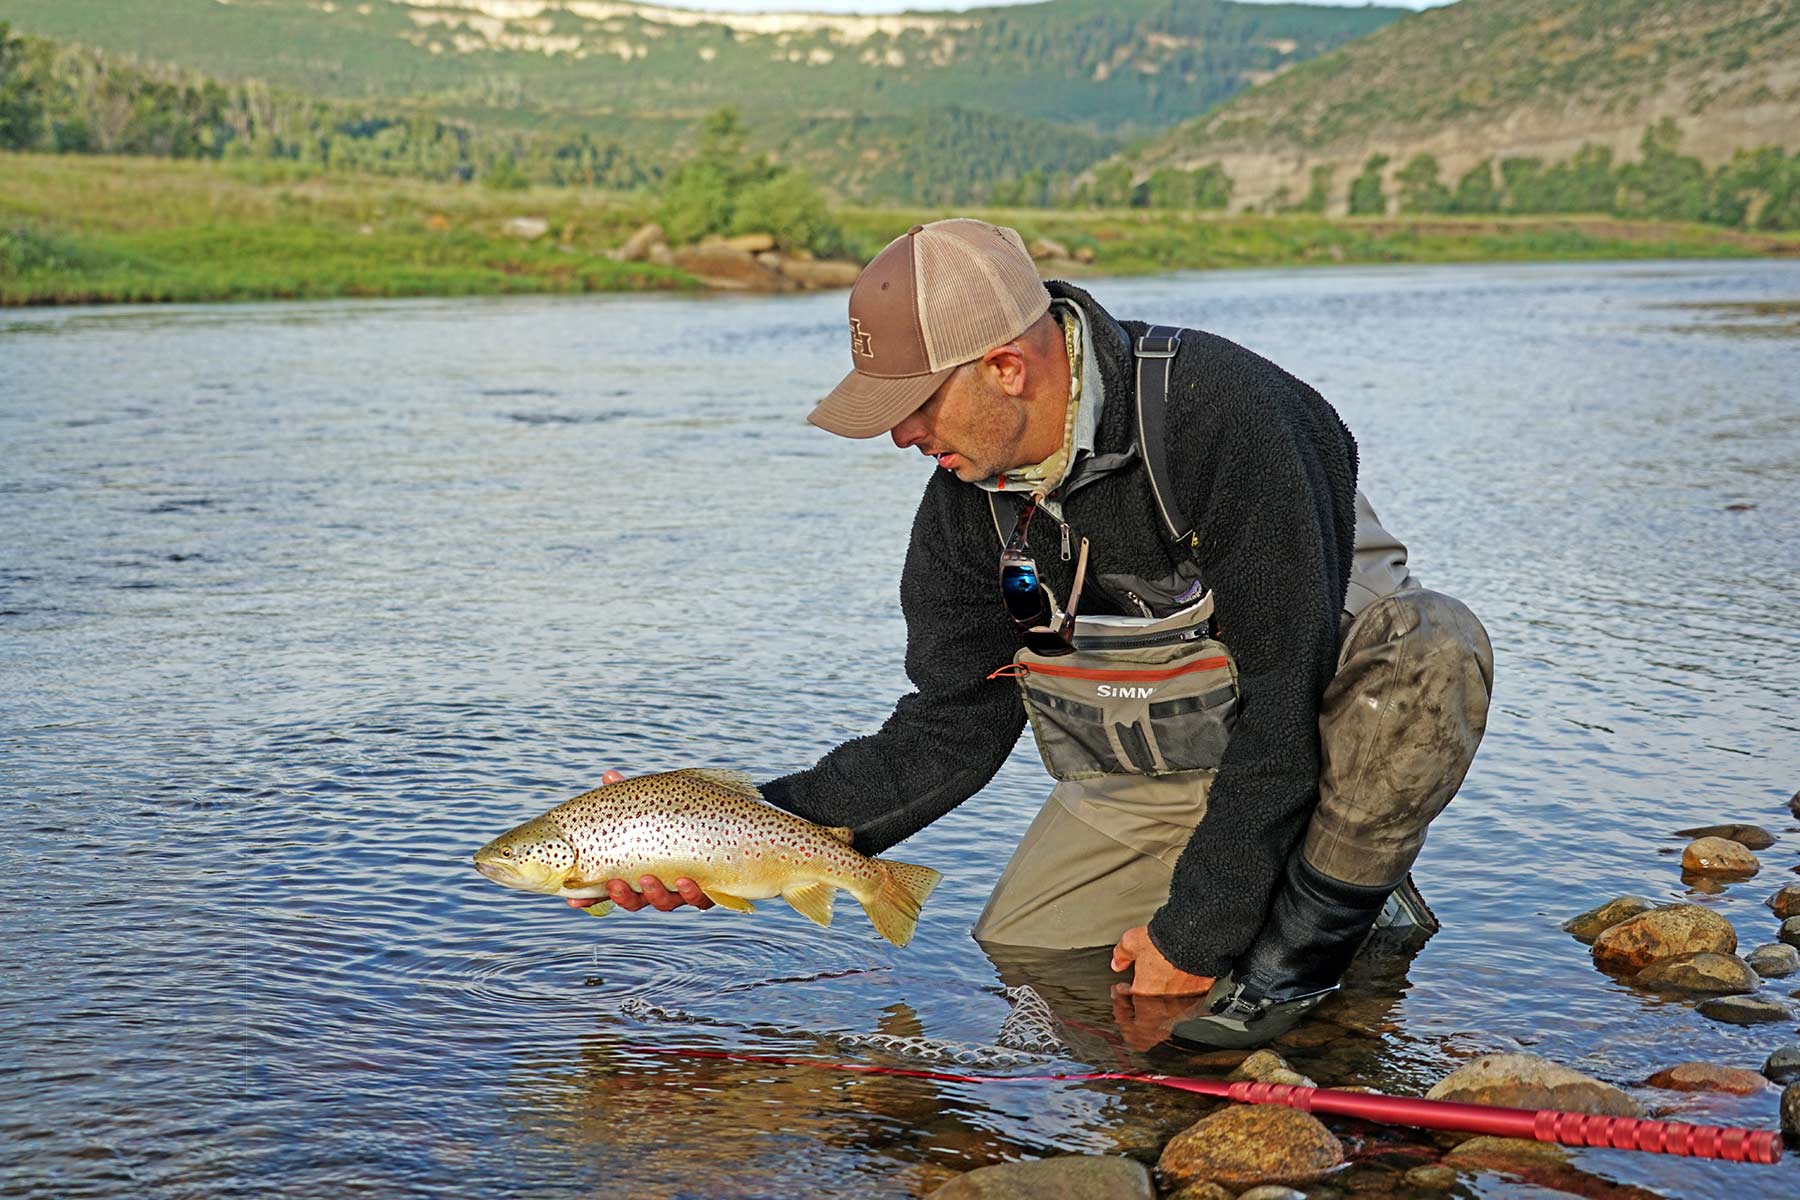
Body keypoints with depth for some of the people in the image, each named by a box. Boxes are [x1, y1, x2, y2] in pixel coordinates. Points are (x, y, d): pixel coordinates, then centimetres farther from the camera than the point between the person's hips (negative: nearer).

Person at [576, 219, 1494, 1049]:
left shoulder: (1227, 418, -31)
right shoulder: (966, 499, -8)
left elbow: (1285, 703, -30)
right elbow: (952, 734, -3)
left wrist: (1197, 931, -26)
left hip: (1314, 739, -6)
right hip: (1143, 774, 7)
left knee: (1432, 653, -36)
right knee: (1014, 966, -3)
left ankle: (1314, 922, -12)